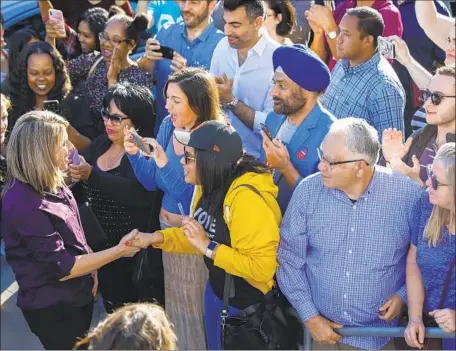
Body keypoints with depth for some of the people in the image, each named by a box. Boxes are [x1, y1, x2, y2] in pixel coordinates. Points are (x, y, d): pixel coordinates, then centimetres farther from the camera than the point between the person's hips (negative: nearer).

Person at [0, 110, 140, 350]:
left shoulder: (49, 184, 0)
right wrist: (118, 251, -21)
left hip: (78, 294, 9)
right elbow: (62, 267, -26)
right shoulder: (24, 204, -29)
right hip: (52, 308, -9)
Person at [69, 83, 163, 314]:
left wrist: (91, 175, -35)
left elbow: (138, 193, -32)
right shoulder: (100, 144, 7)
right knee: (115, 311, 20)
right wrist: (69, 170, -17)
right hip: (102, 246, 7)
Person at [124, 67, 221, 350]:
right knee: (174, 302, 22)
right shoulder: (169, 126, -3)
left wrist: (164, 164, -33)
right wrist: (135, 154, -12)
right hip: (168, 226, 7)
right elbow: (152, 183, 5)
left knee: (195, 307, 11)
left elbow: (194, 203, -27)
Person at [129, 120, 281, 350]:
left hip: (246, 304, -9)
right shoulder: (209, 185, -2)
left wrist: (209, 248, -30)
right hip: (216, 290, 9)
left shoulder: (247, 198, -30)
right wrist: (157, 238, -4)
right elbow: (200, 235, 11)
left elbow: (263, 267, -32)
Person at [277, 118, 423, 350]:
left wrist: (404, 295, -8)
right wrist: (310, 317, -7)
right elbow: (289, 259, -2)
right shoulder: (307, 191, -9)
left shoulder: (408, 194, -13)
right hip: (320, 330, 2)